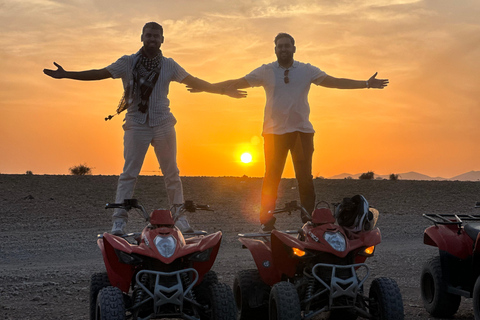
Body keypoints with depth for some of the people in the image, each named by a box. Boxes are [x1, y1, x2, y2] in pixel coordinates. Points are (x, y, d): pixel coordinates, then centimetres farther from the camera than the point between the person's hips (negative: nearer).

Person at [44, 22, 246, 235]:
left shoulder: (169, 65, 8)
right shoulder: (128, 63, 2)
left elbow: (194, 81, 12)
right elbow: (99, 74, 0)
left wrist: (223, 91, 8)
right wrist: (65, 75, -7)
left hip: (163, 124, 2)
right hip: (136, 125, -2)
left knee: (171, 173, 5)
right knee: (129, 173, -7)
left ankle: (179, 217, 15)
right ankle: (119, 220, -7)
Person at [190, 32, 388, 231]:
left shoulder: (307, 71, 6)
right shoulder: (265, 71, 5)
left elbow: (334, 82, 4)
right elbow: (239, 83, 3)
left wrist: (367, 84, -2)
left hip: (302, 131, 1)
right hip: (274, 132, -1)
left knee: (305, 178, -1)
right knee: (272, 177, -1)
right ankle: (267, 221, 5)